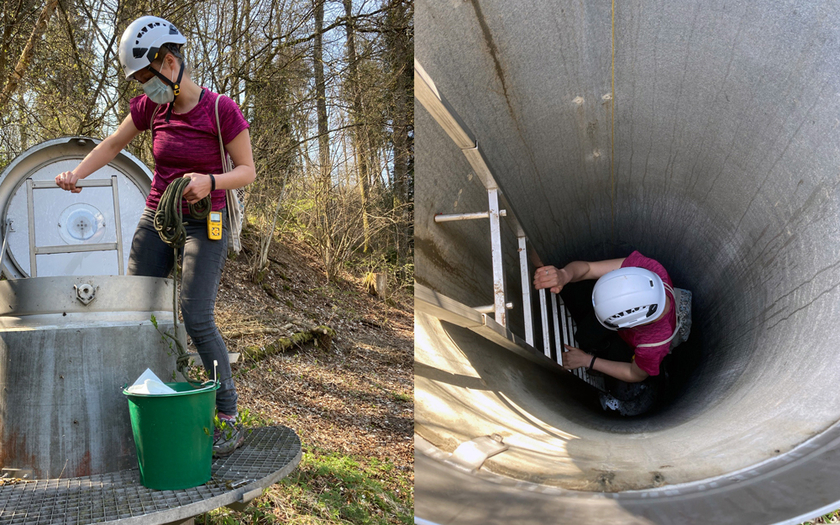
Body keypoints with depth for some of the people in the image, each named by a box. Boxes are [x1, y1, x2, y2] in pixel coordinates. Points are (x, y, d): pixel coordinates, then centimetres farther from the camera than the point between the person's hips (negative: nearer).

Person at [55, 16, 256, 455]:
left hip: (204, 225, -6)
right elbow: (112, 144, 15)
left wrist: (210, 181, -27)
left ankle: (230, 422, -5)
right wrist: (76, 173, -1)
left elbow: (247, 170, -8)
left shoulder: (222, 110, -13)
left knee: (197, 320, -16)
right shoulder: (151, 107, 2)